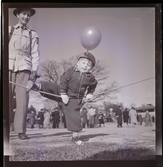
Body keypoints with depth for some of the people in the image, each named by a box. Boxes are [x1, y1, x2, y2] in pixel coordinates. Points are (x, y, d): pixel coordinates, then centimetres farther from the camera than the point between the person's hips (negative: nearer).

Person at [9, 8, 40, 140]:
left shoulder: (33, 34, 17)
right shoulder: (9, 30, 17)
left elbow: (35, 54, 10)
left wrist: (34, 71, -2)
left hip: (24, 68, 0)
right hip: (9, 66, 0)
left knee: (22, 98, -9)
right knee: (6, 98, -5)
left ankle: (21, 130, -9)